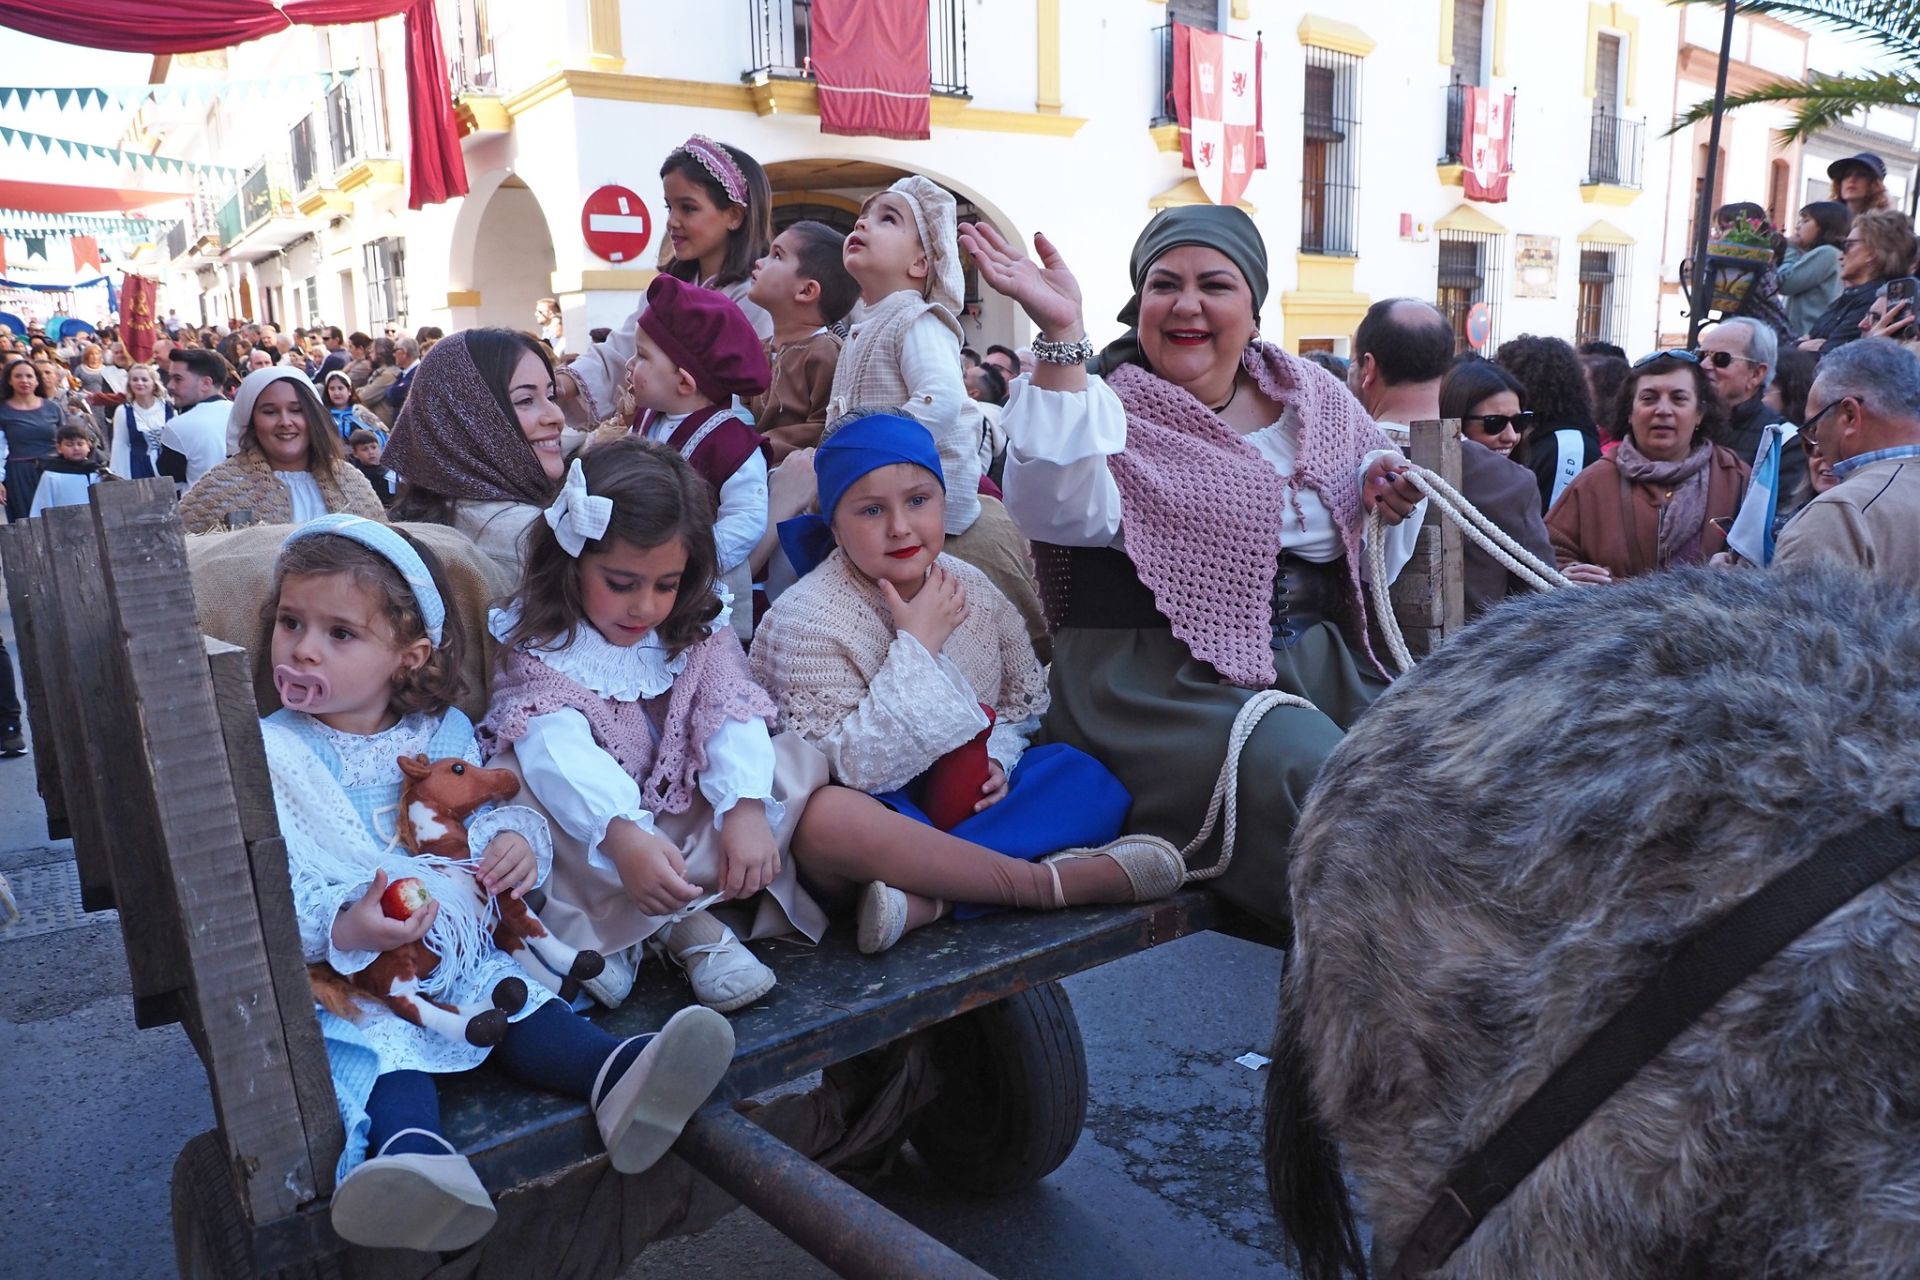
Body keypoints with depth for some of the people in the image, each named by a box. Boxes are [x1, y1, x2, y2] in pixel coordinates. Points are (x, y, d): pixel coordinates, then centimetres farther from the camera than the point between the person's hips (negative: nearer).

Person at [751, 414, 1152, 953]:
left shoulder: (969, 587, -1)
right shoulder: (803, 622, -18)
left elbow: (1024, 697, 13)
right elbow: (853, 768, -26)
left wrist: (996, 758, -9)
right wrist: (918, 645, -25)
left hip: (965, 796, 6)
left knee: (1087, 777, -16)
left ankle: (925, 897, -28)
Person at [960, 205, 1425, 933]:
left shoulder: (1315, 396, 12)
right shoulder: (1111, 410, -3)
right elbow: (1060, 509, -26)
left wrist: (1391, 498, 0)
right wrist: (1060, 338, -33)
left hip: (1319, 662, 6)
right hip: (1168, 678, -5)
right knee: (1319, 784, -27)